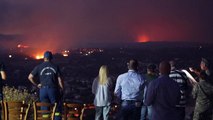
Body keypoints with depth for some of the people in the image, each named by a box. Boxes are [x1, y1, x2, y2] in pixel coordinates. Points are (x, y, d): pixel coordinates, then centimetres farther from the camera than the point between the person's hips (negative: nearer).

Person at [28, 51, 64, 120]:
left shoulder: (39, 67, 5)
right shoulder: (55, 67, 4)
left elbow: (30, 77, 1)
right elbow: (59, 79, -1)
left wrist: (36, 85, 10)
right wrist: (62, 88, 7)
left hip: (43, 89, 1)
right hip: (53, 89, -1)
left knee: (45, 110, 6)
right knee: (57, 109, 3)